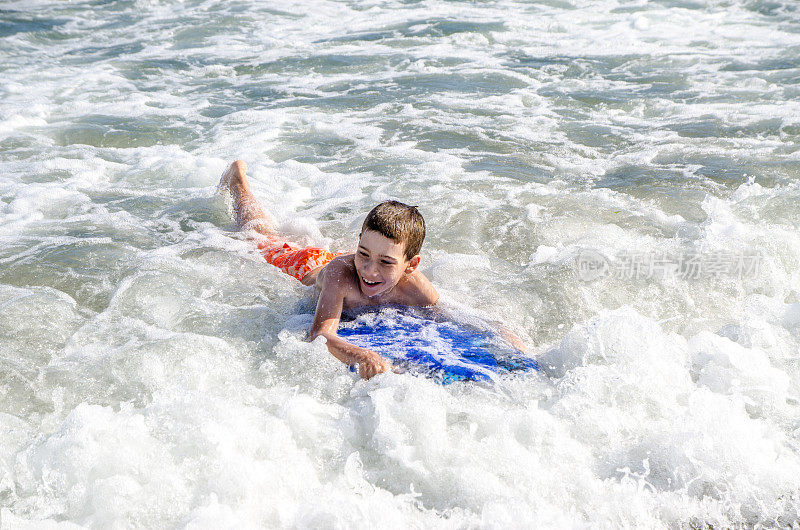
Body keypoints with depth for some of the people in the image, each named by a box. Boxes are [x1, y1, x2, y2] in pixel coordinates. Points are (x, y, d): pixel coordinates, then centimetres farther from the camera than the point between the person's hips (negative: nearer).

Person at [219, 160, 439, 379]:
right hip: (309, 269, -1)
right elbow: (320, 334, -59)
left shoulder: (421, 293, -43)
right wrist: (359, 355, -80)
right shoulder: (342, 271, -50)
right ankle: (238, 180, 52)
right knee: (267, 241, 30)